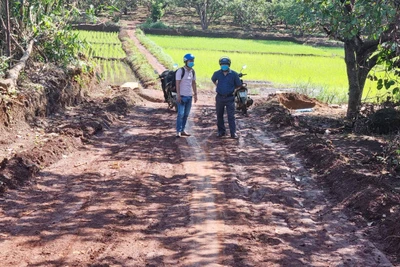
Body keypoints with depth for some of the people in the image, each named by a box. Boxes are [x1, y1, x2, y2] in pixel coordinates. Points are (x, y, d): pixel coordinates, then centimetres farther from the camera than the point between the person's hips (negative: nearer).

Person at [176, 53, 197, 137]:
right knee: (181, 114, -8)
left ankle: (183, 130, 17)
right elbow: (177, 84, -13)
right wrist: (178, 95, -18)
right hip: (182, 96, -7)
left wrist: (195, 94, 13)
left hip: (189, 96, 7)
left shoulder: (192, 71, 11)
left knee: (186, 114, 10)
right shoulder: (180, 71, -10)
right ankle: (178, 131, -3)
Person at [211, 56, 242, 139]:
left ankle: (233, 132, -1)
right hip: (220, 97, 3)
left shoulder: (234, 74, -7)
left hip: (230, 98, -3)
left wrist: (231, 89, 8)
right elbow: (213, 80, 23)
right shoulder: (217, 73, -1)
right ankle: (221, 131, 22)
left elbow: (238, 85, 6)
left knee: (231, 116, -5)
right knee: (219, 115, 9)